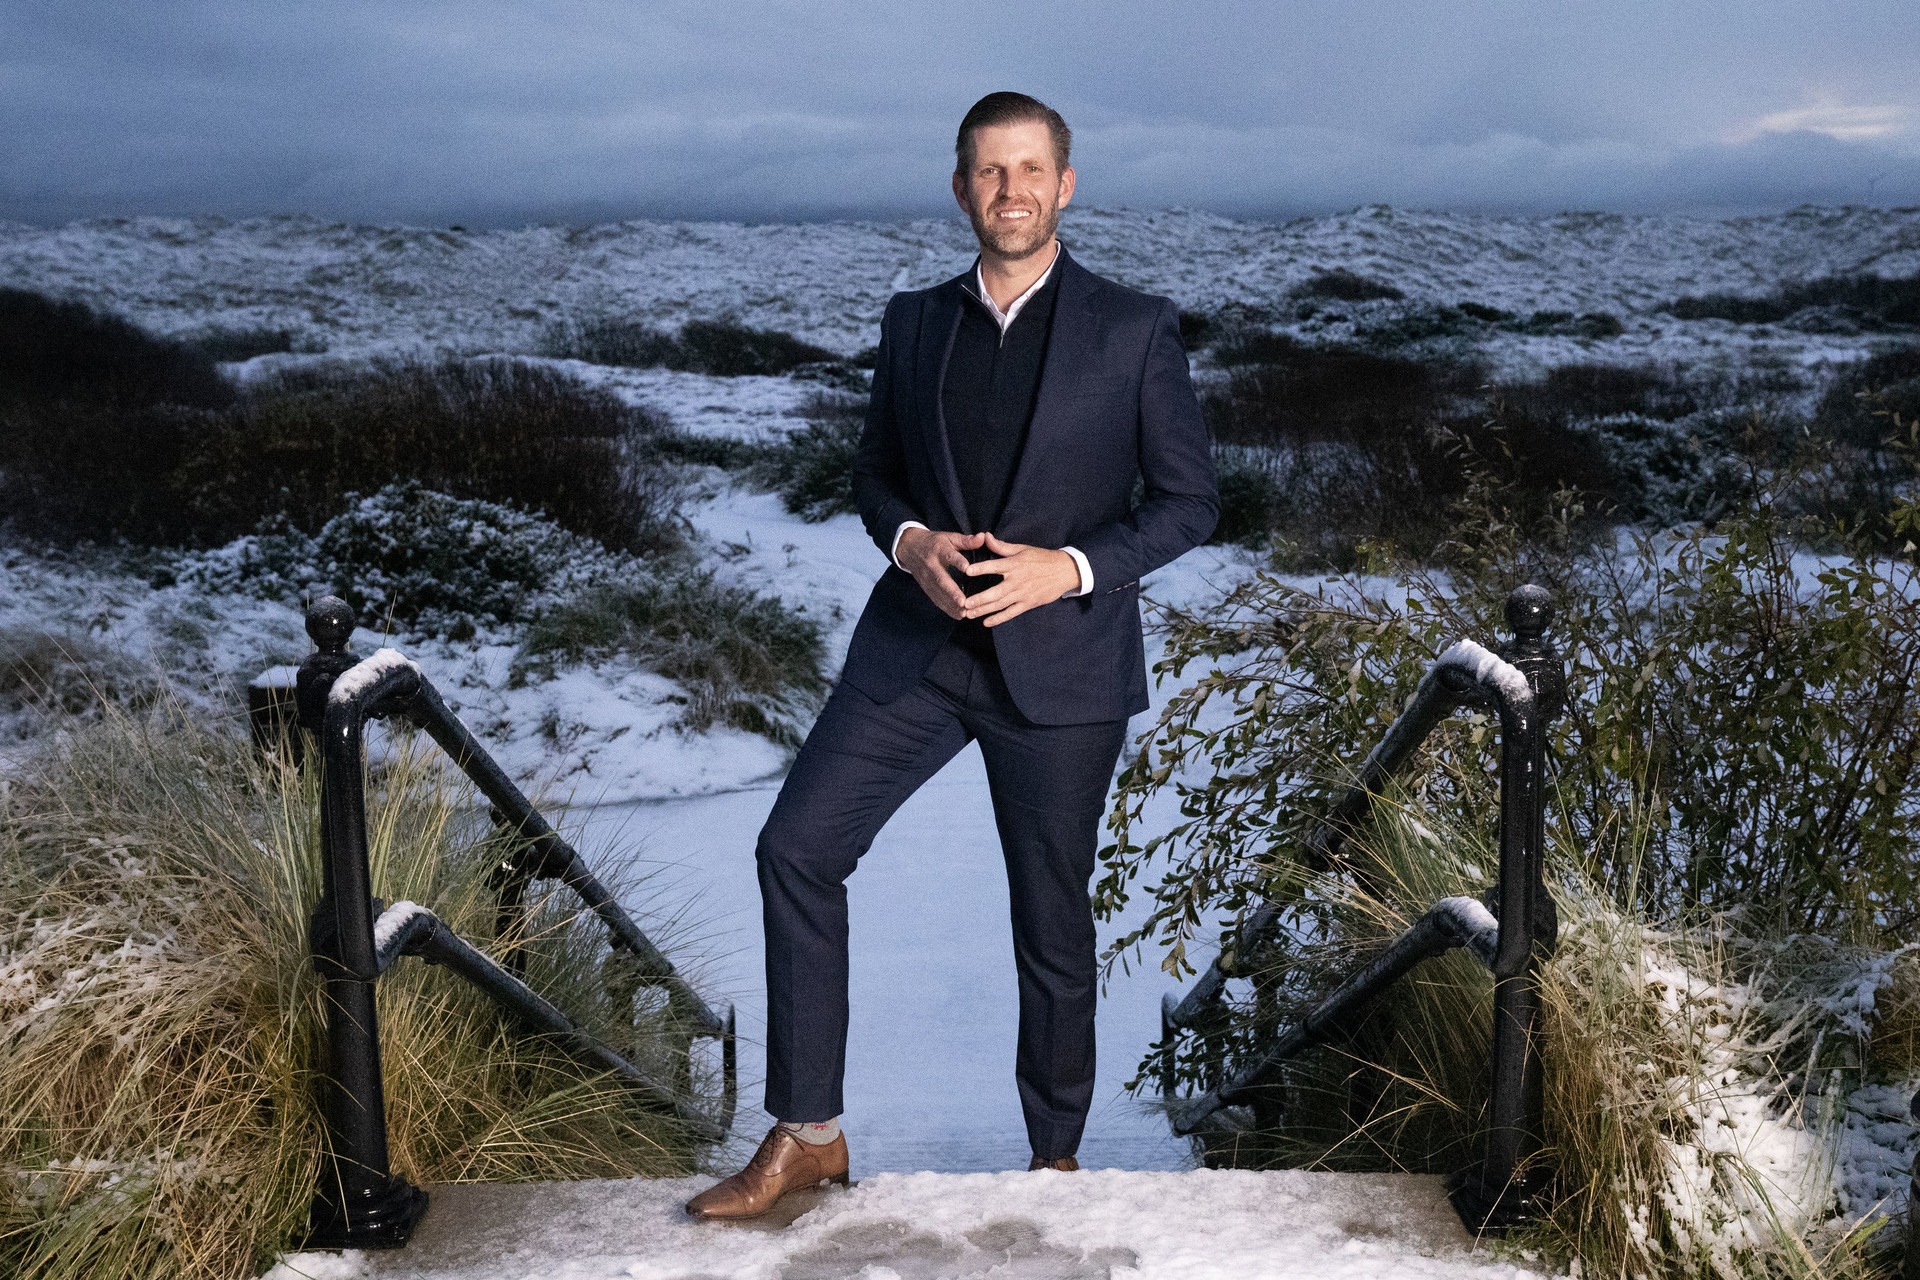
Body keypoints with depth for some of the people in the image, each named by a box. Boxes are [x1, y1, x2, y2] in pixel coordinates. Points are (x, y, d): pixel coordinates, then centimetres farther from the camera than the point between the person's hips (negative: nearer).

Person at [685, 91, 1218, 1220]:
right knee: (797, 848, -10)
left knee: (1053, 921, 7)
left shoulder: (1135, 330, -1)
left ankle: (1056, 1156, 27)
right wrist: (909, 541, -7)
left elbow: (1190, 500, -1)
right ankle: (807, 1136, 3)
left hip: (1062, 659, -3)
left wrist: (1068, 565, -16)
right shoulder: (913, 323, 9)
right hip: (919, 642, 3)